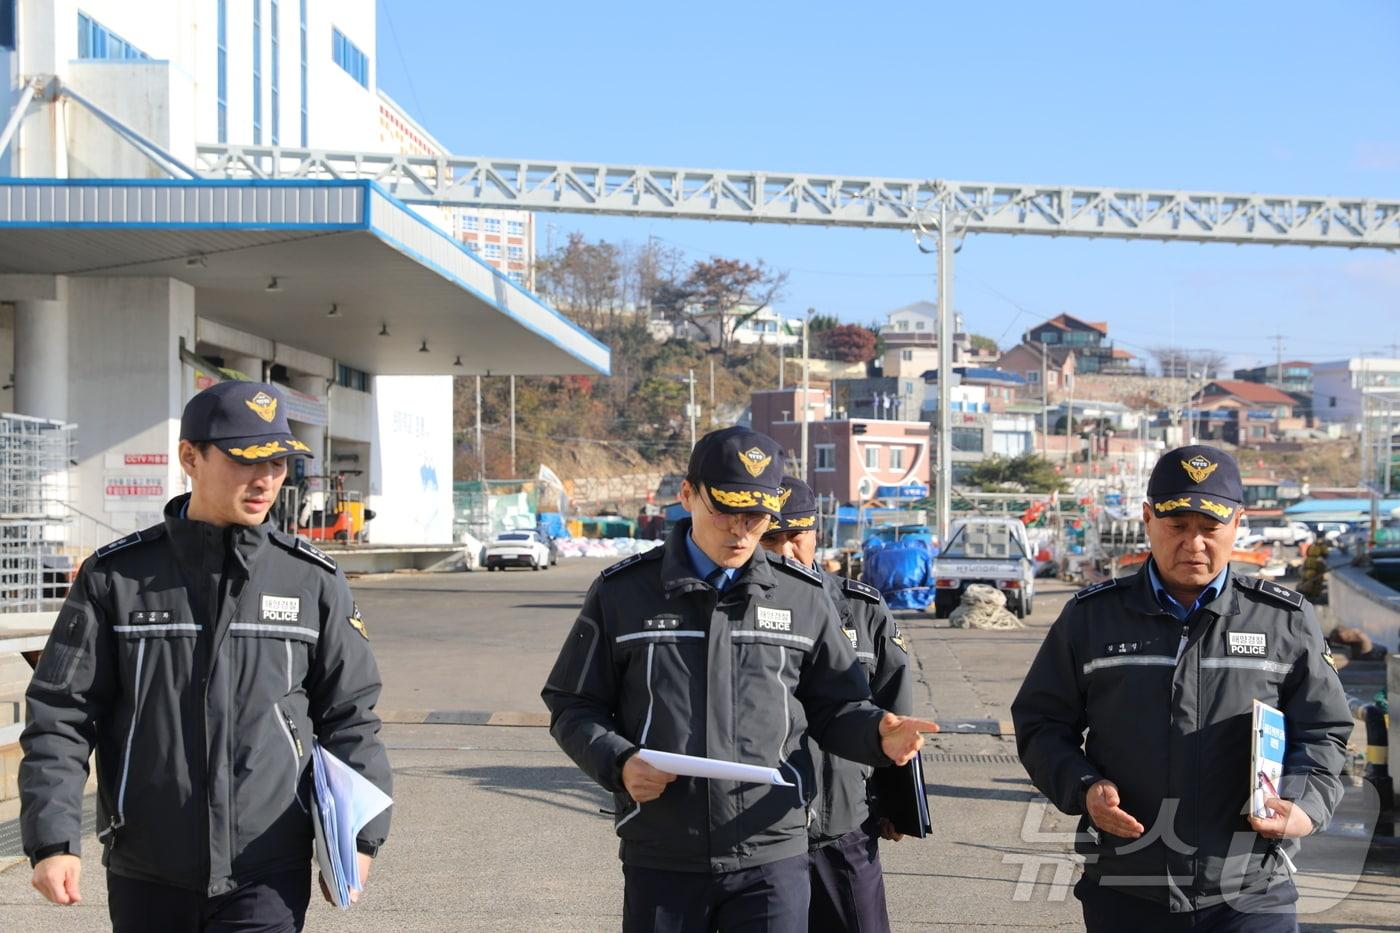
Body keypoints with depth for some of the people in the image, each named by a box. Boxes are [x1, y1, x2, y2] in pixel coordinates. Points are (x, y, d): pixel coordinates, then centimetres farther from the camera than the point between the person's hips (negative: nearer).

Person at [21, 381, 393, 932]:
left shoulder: (313, 582, 3)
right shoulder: (115, 578, 0)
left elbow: (349, 715, 10)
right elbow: (60, 714, 0)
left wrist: (360, 835, 4)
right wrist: (52, 840, -10)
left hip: (267, 880, -1)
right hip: (147, 877, 1)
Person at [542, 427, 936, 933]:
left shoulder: (803, 597, 6)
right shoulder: (623, 592, 3)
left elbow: (836, 708, 12)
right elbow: (573, 706, 7)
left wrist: (878, 735, -11)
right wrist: (618, 762, -12)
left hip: (771, 857, 0)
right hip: (661, 860, 0)